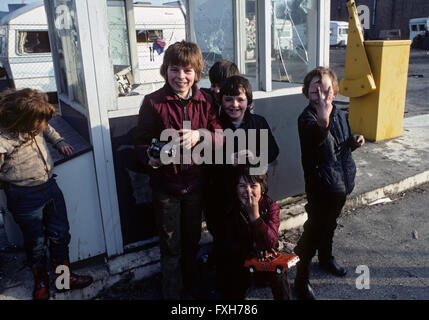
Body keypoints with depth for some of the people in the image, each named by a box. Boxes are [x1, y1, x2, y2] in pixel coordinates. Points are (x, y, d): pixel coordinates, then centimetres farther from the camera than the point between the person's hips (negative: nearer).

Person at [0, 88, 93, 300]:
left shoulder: (34, 124, -8)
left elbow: (47, 130, 17)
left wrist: (59, 142, 4)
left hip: (51, 187, 6)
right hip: (25, 197, -6)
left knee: (60, 235, 17)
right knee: (36, 243, 13)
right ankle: (41, 283, 40)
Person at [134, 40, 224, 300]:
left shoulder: (205, 101, -2)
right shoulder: (153, 102, -10)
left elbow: (221, 136, -6)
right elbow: (142, 142, -8)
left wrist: (199, 135, -25)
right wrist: (151, 157, -29)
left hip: (195, 183, 3)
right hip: (166, 185, -3)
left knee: (192, 240, 21)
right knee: (171, 246, 10)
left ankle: (190, 287, 45)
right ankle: (173, 293, 33)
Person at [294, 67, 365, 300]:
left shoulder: (339, 114, 4)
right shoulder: (307, 117, -22)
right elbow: (313, 140, -45)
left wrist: (354, 141, -1)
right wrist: (323, 121, -63)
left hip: (341, 181, 8)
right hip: (321, 186, -8)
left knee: (330, 223, 26)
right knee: (314, 229, -2)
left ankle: (326, 257, 50)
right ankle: (300, 279, 13)